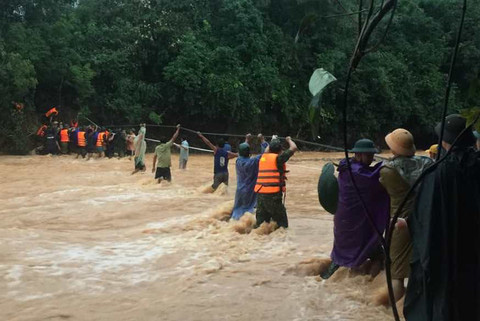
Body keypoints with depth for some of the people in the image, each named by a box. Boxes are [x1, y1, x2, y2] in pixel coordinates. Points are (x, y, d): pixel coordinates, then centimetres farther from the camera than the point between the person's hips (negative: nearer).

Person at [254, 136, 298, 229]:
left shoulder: (263, 157, 12)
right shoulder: (278, 158, -6)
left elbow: (266, 151, 37)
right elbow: (294, 148, -2)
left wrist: (272, 143, 48)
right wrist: (289, 140, 17)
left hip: (260, 194, 7)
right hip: (273, 195, -7)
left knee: (260, 222, 14)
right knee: (281, 222, 1)